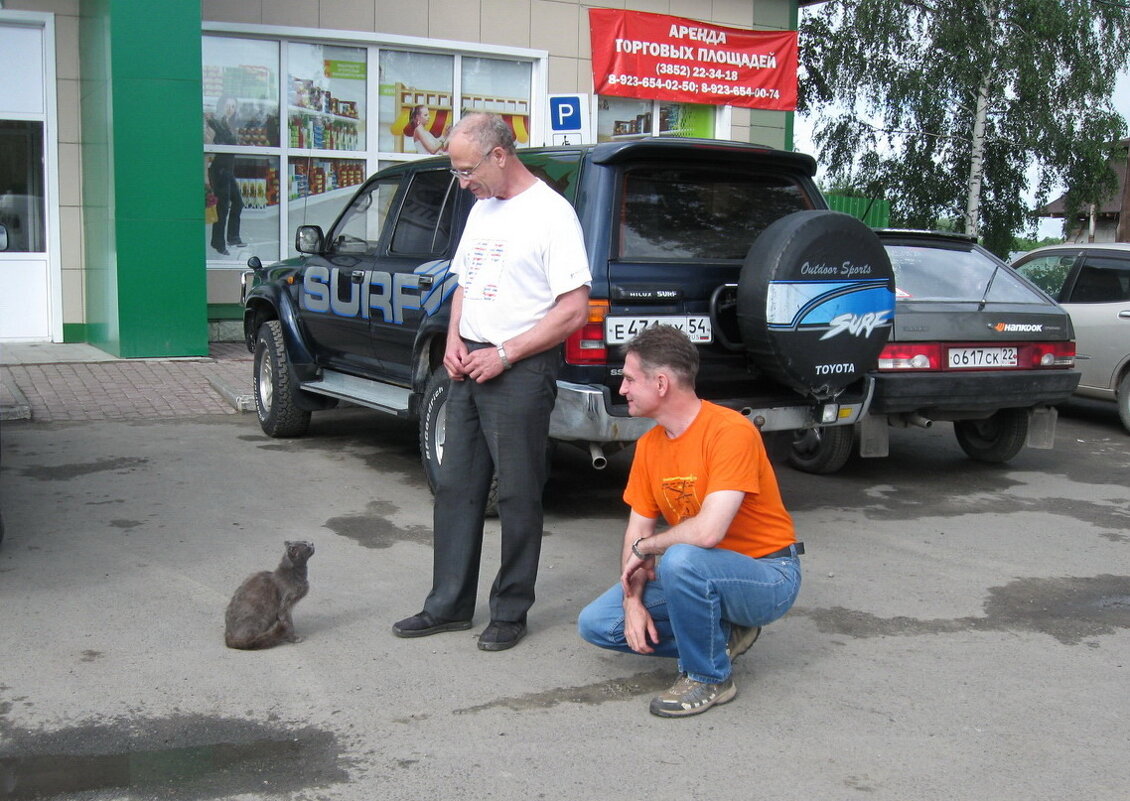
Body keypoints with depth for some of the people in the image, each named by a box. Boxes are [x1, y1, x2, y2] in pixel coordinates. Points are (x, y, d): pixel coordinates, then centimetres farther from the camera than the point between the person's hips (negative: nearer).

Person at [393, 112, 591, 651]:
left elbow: (574, 309, -15)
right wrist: (454, 340, 6)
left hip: (520, 370, -8)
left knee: (518, 495, 1)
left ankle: (510, 613, 13)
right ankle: (449, 606, 21)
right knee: (456, 489, 11)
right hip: (470, 365, 8)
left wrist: (505, 354, -15)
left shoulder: (550, 213, -11)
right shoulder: (482, 209, 14)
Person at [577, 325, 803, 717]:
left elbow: (708, 531, -33)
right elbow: (638, 530, 5)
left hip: (769, 575, -8)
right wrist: (633, 600, -10)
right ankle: (722, 635, 8)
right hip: (703, 571, 8)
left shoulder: (731, 432, -24)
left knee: (681, 559, -38)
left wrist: (645, 547, -16)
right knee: (595, 623, -3)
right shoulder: (649, 445, 2)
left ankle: (709, 677, -14)